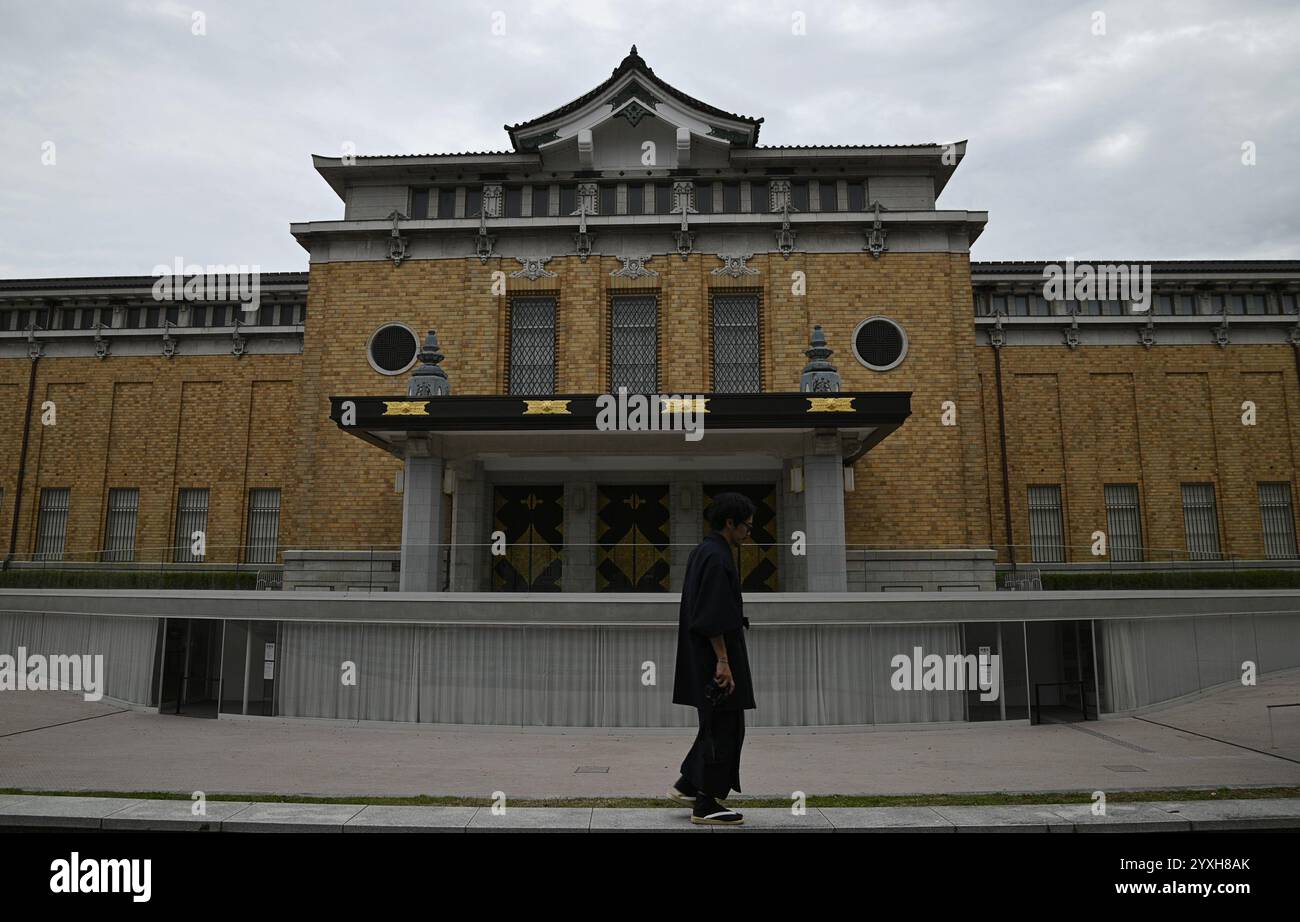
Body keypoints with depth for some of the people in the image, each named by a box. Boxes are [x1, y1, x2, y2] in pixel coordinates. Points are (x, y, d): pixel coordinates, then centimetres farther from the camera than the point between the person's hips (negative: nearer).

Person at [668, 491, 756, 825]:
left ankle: (688, 785, 25)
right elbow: (714, 617, -24)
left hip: (701, 658, 11)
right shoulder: (717, 557, -18)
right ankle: (707, 805, 8)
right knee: (723, 728, -1)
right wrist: (723, 661, -23)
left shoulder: (702, 553, 14)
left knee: (718, 726, 19)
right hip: (715, 657, -10)